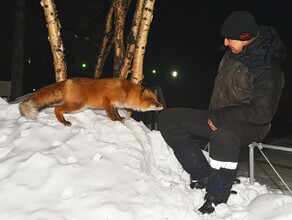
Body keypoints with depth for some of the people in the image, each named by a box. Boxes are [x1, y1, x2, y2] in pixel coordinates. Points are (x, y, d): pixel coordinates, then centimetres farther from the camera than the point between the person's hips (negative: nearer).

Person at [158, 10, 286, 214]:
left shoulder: (267, 69, -20)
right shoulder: (232, 53, 2)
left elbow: (262, 113, -24)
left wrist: (219, 116, -20)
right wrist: (214, 116, 7)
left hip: (249, 126, -8)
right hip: (219, 119, 8)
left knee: (224, 136, -44)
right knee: (168, 118, -4)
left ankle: (215, 201, -25)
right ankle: (204, 176, -10)